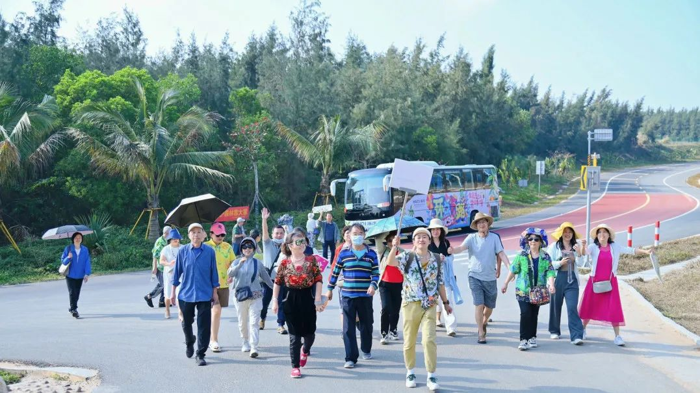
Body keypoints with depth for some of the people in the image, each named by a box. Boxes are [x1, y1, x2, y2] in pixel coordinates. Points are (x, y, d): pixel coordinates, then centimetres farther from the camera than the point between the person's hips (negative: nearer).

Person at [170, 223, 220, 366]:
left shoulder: (209, 251, -2)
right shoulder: (183, 251, -1)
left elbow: (213, 273, 4)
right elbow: (177, 271, 5)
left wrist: (215, 292, 5)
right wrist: (173, 292, 5)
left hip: (204, 295, -1)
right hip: (186, 294, 1)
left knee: (204, 326, -2)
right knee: (186, 324, 15)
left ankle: (200, 355, 8)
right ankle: (189, 343, 44)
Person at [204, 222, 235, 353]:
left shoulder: (228, 247, 8)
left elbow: (232, 263, 13)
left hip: (223, 283, 4)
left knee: (217, 312, 12)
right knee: (216, 310, -11)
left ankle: (212, 339, 24)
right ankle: (214, 340, -4)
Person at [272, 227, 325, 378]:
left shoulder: (311, 260, -3)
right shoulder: (285, 263, -3)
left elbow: (318, 280, -3)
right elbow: (277, 282, 4)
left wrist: (318, 299, -8)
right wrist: (275, 300, 1)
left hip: (307, 299, 1)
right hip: (291, 300, -1)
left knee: (309, 332, 9)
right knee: (294, 335, 2)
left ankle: (305, 350, 45)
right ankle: (295, 367, 10)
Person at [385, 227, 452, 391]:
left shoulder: (436, 259, 7)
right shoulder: (407, 257, -2)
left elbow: (440, 282, 14)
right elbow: (390, 262, -21)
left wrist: (446, 302, 16)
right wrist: (395, 247, -35)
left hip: (429, 305, 1)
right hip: (411, 304, -1)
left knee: (429, 340, -9)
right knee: (409, 341, 8)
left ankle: (431, 376, -1)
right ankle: (410, 373, 26)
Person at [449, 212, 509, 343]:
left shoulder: (494, 238, 0)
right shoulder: (472, 238, -3)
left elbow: (501, 254, -4)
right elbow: (461, 247, -17)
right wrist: (452, 250, -40)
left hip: (490, 278, 2)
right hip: (475, 276, -2)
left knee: (490, 306, 12)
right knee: (479, 305, -10)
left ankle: (484, 323, 42)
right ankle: (481, 334, -1)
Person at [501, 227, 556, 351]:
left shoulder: (545, 257, 2)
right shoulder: (522, 255, 0)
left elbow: (550, 272, -6)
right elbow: (513, 270, 5)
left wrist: (551, 285, -22)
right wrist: (505, 284, 6)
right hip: (523, 290, -2)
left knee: (534, 315, 10)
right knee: (525, 313, -11)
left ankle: (532, 337, 23)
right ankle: (523, 339, -8)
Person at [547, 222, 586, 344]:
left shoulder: (575, 247, 9)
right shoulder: (554, 247, 2)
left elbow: (580, 264, 1)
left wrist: (579, 253, -16)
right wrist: (560, 263, -18)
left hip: (572, 280, 0)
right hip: (558, 279, 0)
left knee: (572, 307, -10)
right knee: (556, 306, 11)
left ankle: (576, 336, -13)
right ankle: (554, 331, 29)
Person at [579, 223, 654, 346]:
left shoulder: (615, 247, 3)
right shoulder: (594, 247, -2)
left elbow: (630, 250, 2)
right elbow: (586, 252, -20)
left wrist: (646, 251, -9)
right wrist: (583, 246, -43)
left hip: (610, 282, 0)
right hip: (595, 281, 0)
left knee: (614, 309, -5)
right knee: (589, 306, 10)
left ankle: (617, 336, 0)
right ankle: (583, 330, 30)